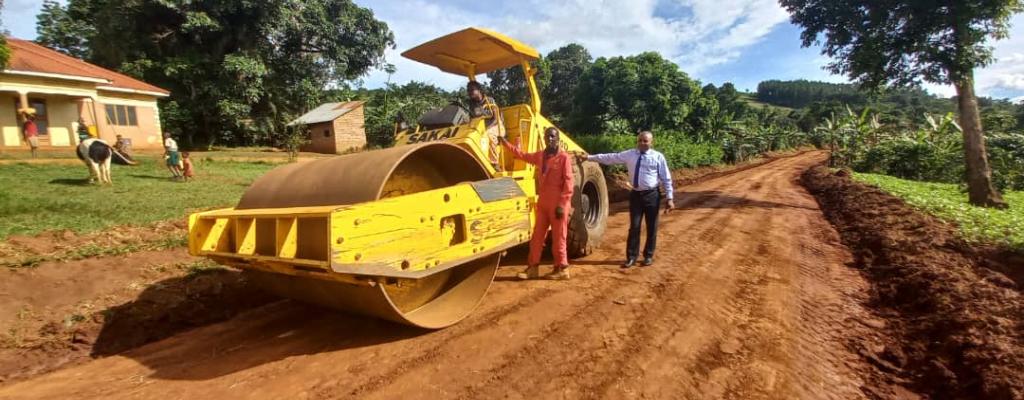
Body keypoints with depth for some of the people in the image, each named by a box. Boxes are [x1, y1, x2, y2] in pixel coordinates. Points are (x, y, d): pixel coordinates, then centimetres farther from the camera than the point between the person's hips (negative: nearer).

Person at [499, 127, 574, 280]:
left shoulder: (564, 157, -9)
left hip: (558, 204, -7)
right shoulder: (540, 155, 11)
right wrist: (505, 143, 18)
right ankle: (533, 267, 19)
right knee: (537, 237, 10)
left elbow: (568, 182, -13)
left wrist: (562, 204, -18)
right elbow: (522, 155, 24)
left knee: (558, 238, 1)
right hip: (542, 202, 7)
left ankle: (562, 269, 13)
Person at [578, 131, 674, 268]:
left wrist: (669, 198, -7)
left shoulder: (658, 157, -5)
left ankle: (648, 256, 25)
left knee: (651, 227, 9)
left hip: (652, 195, -2)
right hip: (635, 194, 2)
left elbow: (666, 178, -3)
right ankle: (631, 257, 17)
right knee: (634, 227, 6)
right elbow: (610, 158, 5)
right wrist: (588, 157, 3)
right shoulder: (630, 154, 3)